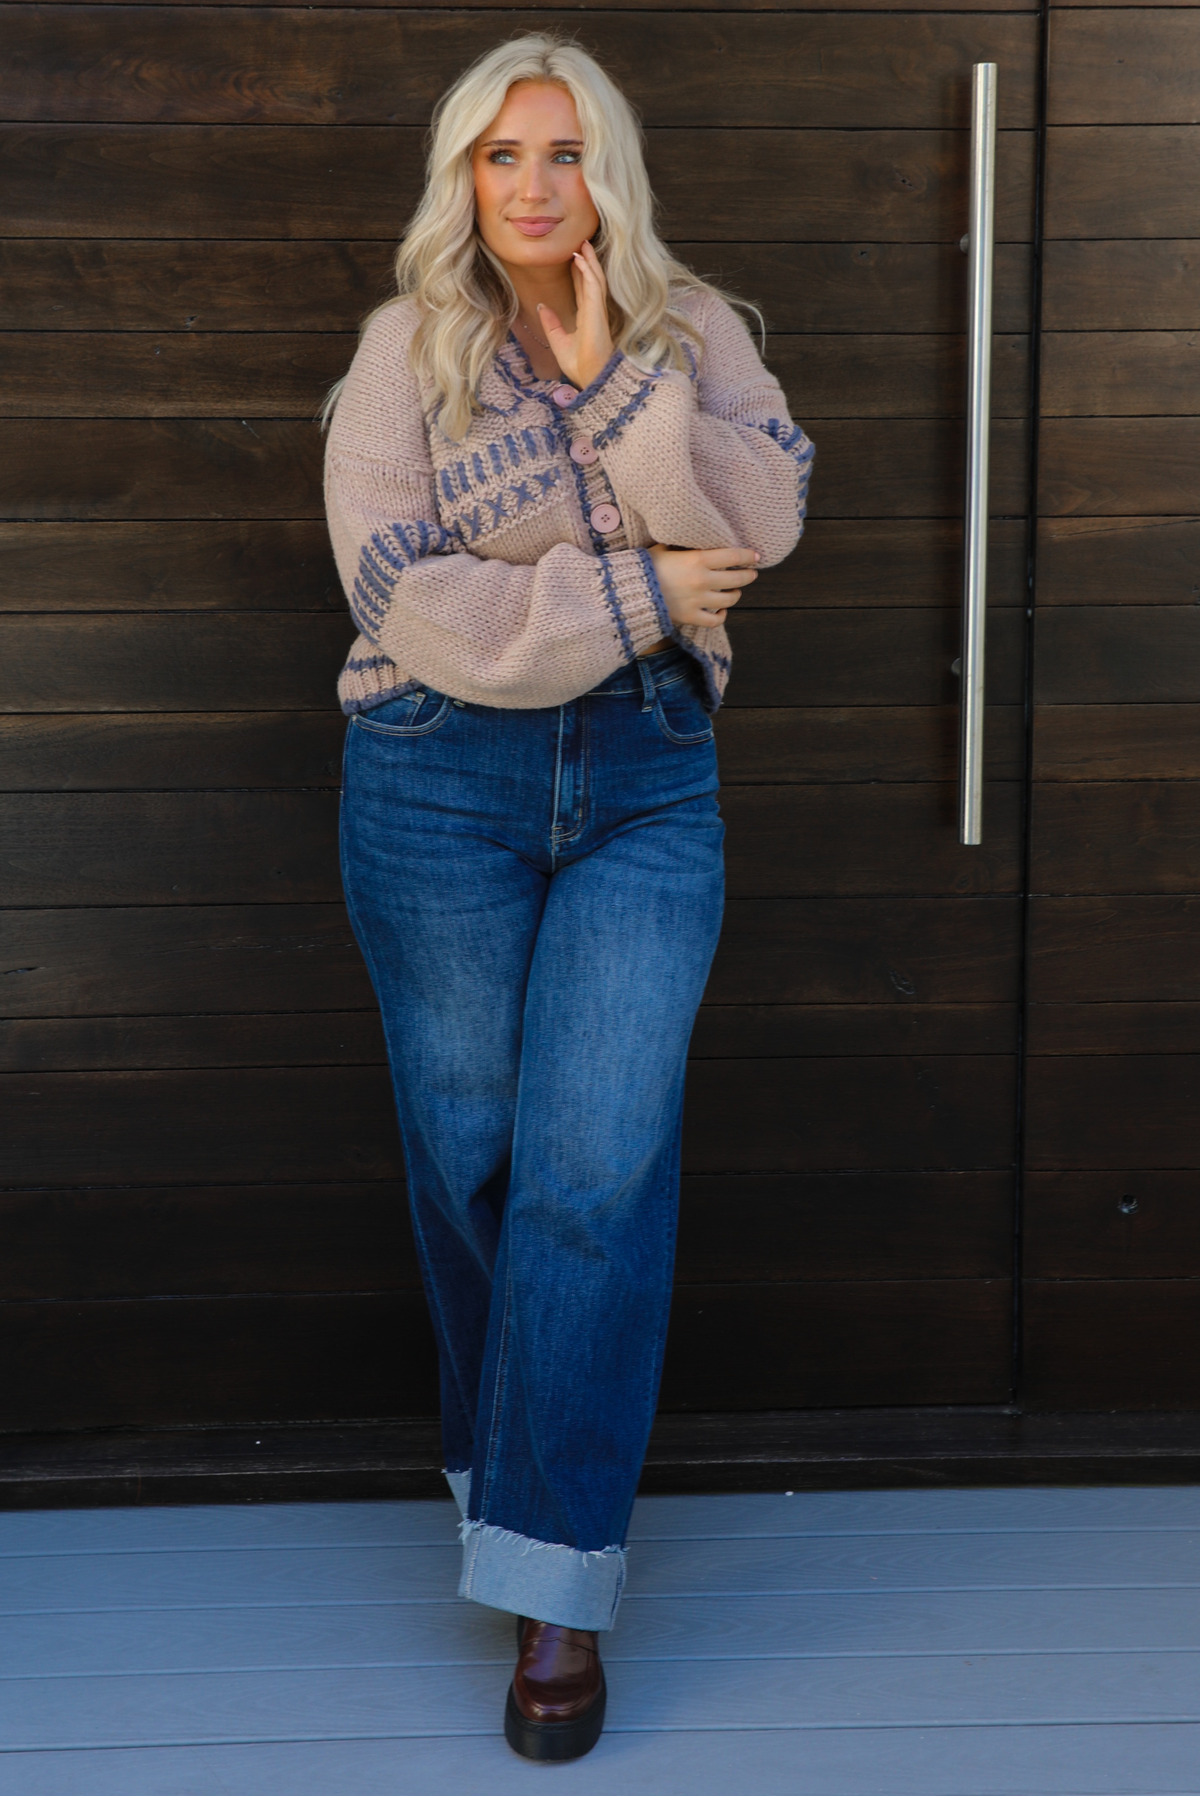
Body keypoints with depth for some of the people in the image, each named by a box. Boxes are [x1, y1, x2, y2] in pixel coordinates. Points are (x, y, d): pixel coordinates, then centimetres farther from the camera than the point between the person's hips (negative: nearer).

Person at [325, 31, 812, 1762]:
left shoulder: (695, 329, 8)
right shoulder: (408, 349, 2)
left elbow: (765, 518, -7)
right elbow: (403, 594, -9)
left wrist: (613, 377, -14)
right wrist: (633, 597, -10)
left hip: (647, 778, 1)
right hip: (444, 779, 0)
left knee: (602, 1164, -8)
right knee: (469, 1151, 7)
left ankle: (557, 1583, -2)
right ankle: (509, 1459, 31)